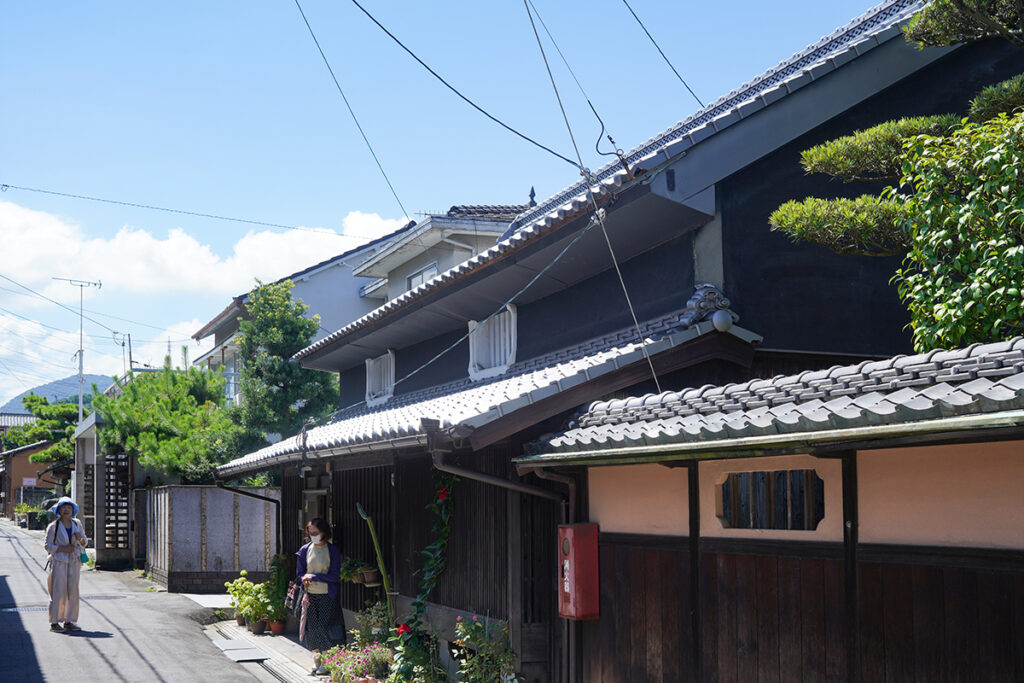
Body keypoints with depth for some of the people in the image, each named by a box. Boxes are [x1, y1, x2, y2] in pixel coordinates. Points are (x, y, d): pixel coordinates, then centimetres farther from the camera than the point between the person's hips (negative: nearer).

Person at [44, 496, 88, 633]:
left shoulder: (77, 524, 10)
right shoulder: (53, 526, -3)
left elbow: (85, 542, 15)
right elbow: (48, 546, -3)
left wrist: (80, 538, -7)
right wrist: (63, 549, -15)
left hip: (74, 561, 5)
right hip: (58, 561, -5)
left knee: (72, 592, 4)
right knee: (58, 592, -7)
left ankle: (69, 621, 11)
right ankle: (54, 622, -1)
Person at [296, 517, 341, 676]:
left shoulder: (333, 550, -3)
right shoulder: (305, 550, 6)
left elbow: (335, 575, -8)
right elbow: (300, 573, 11)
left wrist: (313, 576, -14)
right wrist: (305, 580, -11)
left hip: (326, 595, -3)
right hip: (309, 594, 3)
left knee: (323, 626, -8)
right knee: (311, 627, 1)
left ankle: (326, 661, 0)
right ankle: (316, 658, 16)